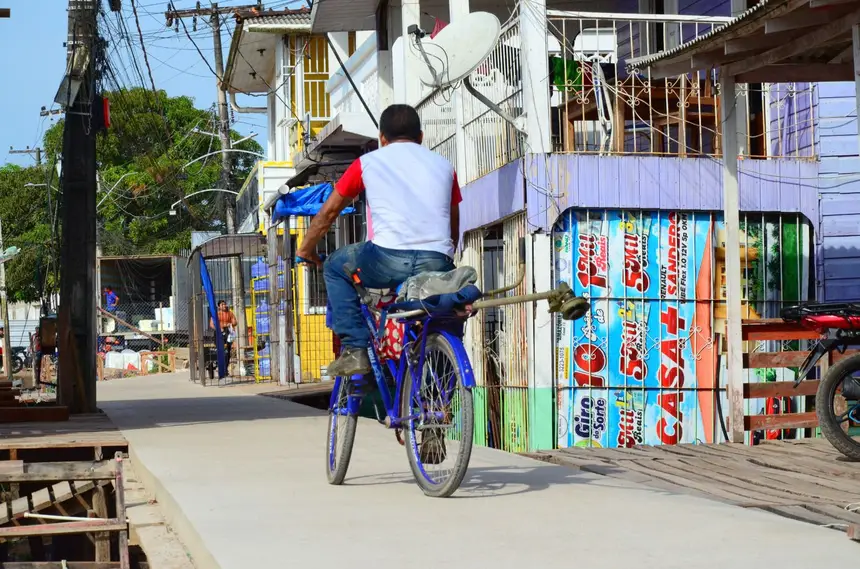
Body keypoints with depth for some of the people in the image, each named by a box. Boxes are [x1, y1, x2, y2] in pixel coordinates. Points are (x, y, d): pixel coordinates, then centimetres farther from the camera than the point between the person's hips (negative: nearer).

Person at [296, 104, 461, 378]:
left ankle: (354, 349, 10)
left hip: (389, 260, -3)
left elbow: (328, 212, 24)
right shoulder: (443, 165, 22)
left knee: (335, 267, 26)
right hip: (438, 265, 3)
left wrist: (306, 249, 40)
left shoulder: (368, 162, 15)